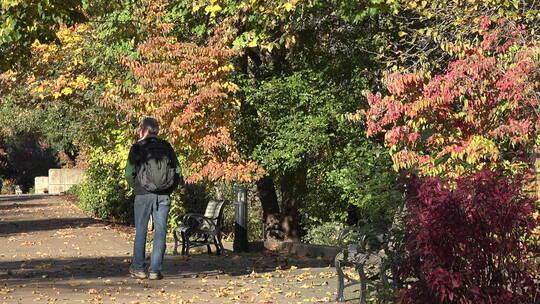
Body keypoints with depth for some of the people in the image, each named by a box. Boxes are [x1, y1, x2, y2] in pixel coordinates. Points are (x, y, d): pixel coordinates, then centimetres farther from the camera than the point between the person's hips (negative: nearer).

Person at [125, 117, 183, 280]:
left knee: (141, 231, 8)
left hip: (143, 195, -2)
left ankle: (139, 268, 12)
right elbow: (178, 170, 4)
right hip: (164, 196, 2)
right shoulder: (166, 146, 6)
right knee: (160, 231, 4)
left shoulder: (137, 147, -2)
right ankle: (155, 269, 3)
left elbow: (129, 173, -5)